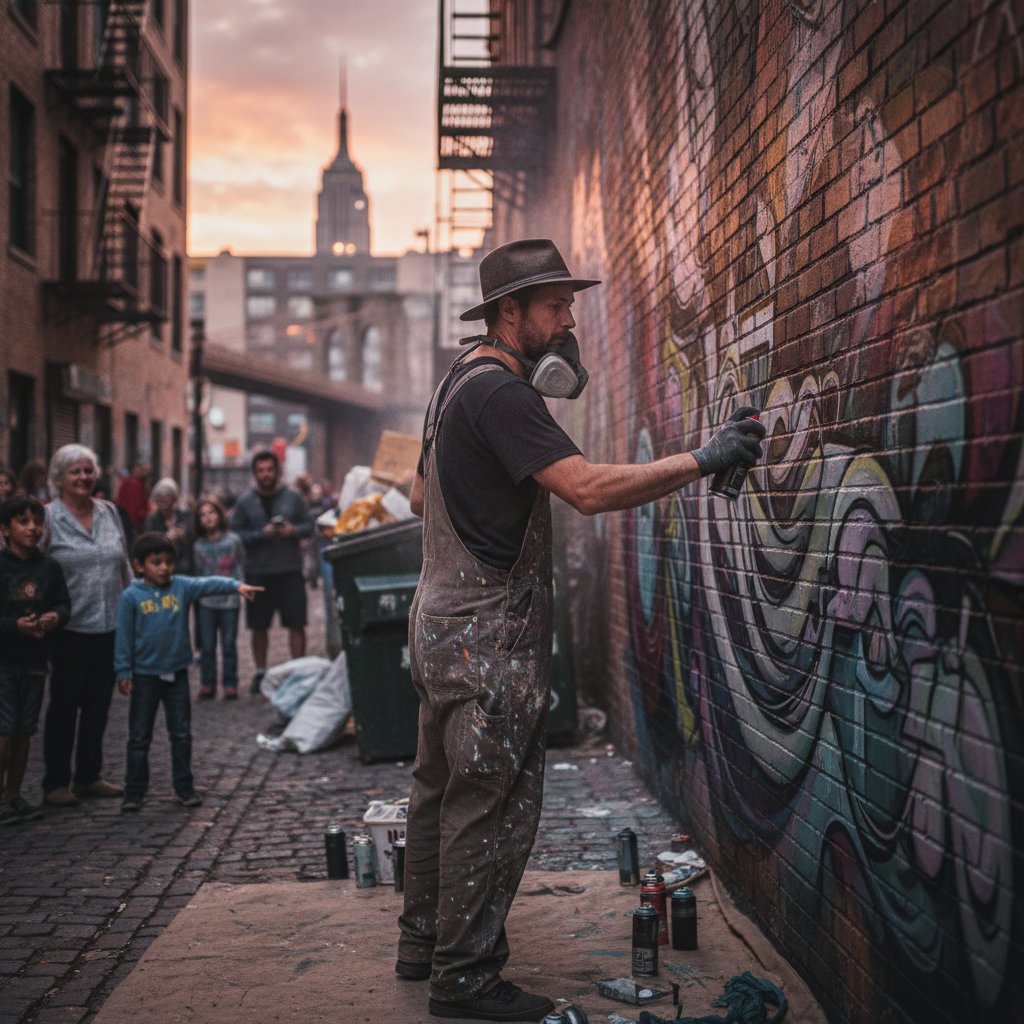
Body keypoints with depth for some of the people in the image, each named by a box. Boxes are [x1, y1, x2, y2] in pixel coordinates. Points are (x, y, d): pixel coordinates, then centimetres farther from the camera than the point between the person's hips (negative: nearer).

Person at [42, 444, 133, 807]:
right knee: (64, 706, 4)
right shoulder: (49, 518, -7)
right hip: (71, 628, -5)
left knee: (98, 705, 12)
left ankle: (88, 777, 24)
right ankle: (55, 783, 13)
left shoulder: (109, 512, 8)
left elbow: (125, 566, 15)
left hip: (110, 626, 5)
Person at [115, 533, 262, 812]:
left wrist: (236, 585, -33)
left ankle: (184, 788, 20)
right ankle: (134, 792, 13)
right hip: (145, 674, -2)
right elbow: (124, 636, -6)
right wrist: (123, 672, -7)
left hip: (177, 673, 3)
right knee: (139, 737, 6)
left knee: (182, 734, 9)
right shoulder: (131, 596, -8)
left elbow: (208, 583, -16)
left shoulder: (181, 587, -2)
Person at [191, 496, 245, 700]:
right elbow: (198, 572, 10)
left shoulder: (233, 540, -1)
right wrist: (200, 591, 1)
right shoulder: (199, 546, 4)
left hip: (229, 601, -2)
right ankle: (207, 685, 13)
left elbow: (241, 563, 7)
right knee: (207, 646, 4)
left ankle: (230, 685, 10)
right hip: (207, 602, 2)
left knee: (229, 645, 3)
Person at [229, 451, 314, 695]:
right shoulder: (245, 502, 3)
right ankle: (261, 672, 20)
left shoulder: (292, 497, 5)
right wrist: (261, 534, -15)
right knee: (258, 627, 8)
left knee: (296, 624, -1)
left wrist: (293, 530, -13)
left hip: (290, 570, 0)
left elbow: (309, 526, 7)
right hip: (257, 571, 0)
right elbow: (236, 533, -1)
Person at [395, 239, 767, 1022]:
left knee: (443, 790, 17)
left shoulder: (459, 385, 16)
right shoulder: (498, 392, -18)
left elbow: (420, 494, 27)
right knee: (493, 806, -4)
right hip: (489, 635, -11)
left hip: (444, 625, 11)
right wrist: (701, 462, -25)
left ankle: (423, 943, 29)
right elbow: (590, 489, -28)